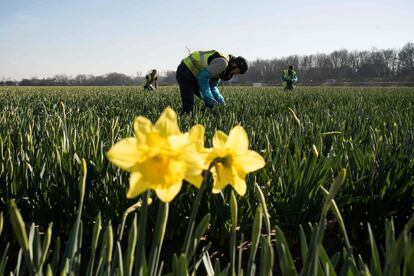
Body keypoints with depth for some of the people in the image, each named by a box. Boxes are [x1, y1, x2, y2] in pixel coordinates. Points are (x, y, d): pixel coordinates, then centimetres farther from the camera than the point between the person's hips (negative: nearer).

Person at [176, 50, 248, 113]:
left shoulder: (225, 67, 9)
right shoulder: (222, 62, -23)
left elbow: (213, 85, 12)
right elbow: (202, 77, -27)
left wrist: (220, 100, -2)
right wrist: (210, 99, -23)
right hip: (186, 72, -10)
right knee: (188, 106, -16)